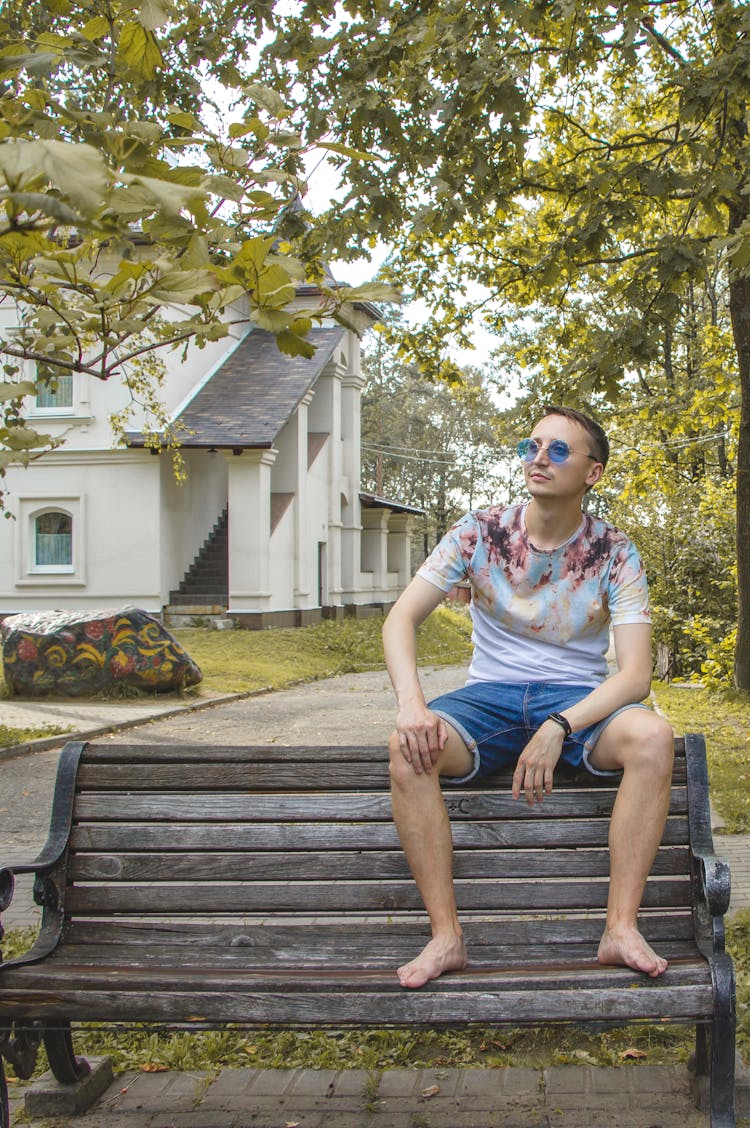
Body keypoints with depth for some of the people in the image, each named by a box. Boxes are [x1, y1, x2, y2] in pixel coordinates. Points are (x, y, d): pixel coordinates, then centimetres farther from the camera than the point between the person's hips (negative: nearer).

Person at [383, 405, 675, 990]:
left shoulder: (614, 553, -5)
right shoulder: (481, 532, -3)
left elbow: (635, 673, -12)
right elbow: (401, 618, -9)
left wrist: (559, 728, -28)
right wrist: (411, 703, -28)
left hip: (580, 699, 0)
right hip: (492, 695, 1)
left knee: (653, 736, -33)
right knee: (409, 746, -30)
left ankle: (622, 929, -24)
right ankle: (446, 936, -24)